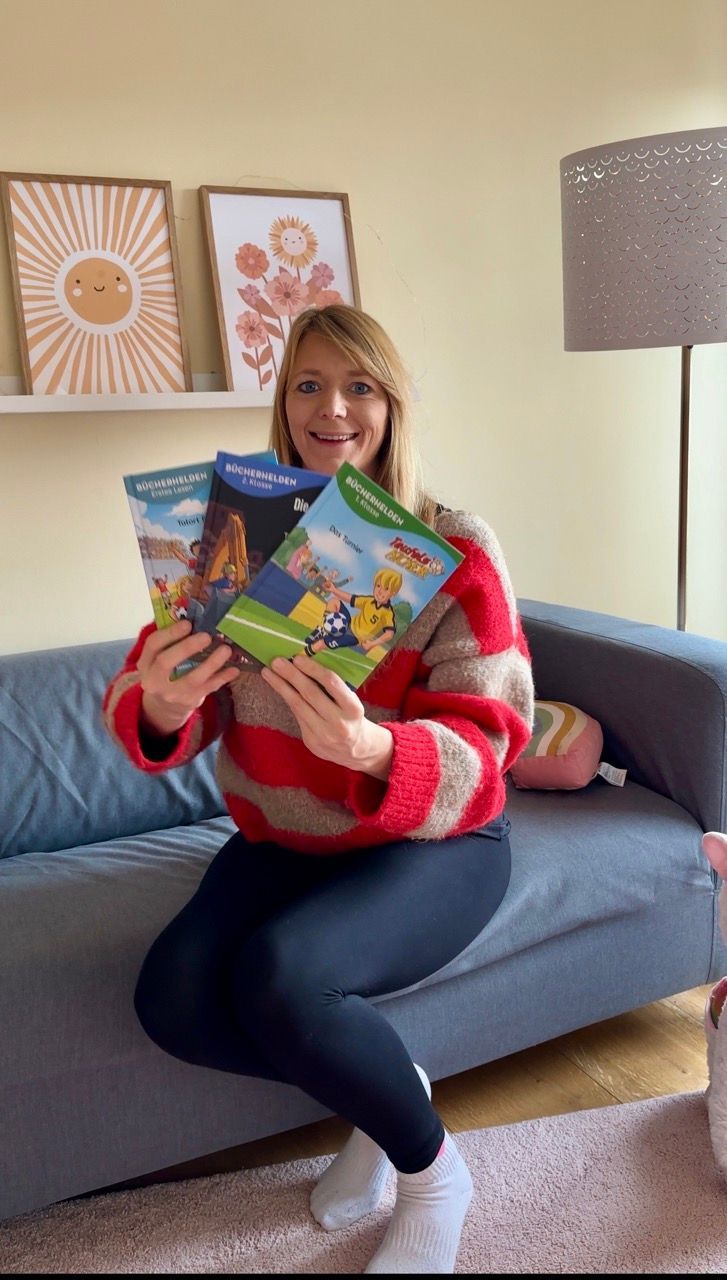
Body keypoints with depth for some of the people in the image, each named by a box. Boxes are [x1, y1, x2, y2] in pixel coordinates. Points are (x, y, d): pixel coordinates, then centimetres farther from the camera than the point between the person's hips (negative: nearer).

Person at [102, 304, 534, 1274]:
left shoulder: (456, 550, -13)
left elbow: (481, 757, -19)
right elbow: (151, 719, -7)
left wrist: (372, 749, -41)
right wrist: (158, 706, -33)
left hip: (434, 841, -3)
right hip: (282, 839, 4)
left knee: (278, 974, -29)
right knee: (172, 997, -19)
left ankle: (431, 1170, 3)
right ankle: (382, 1090, 9)